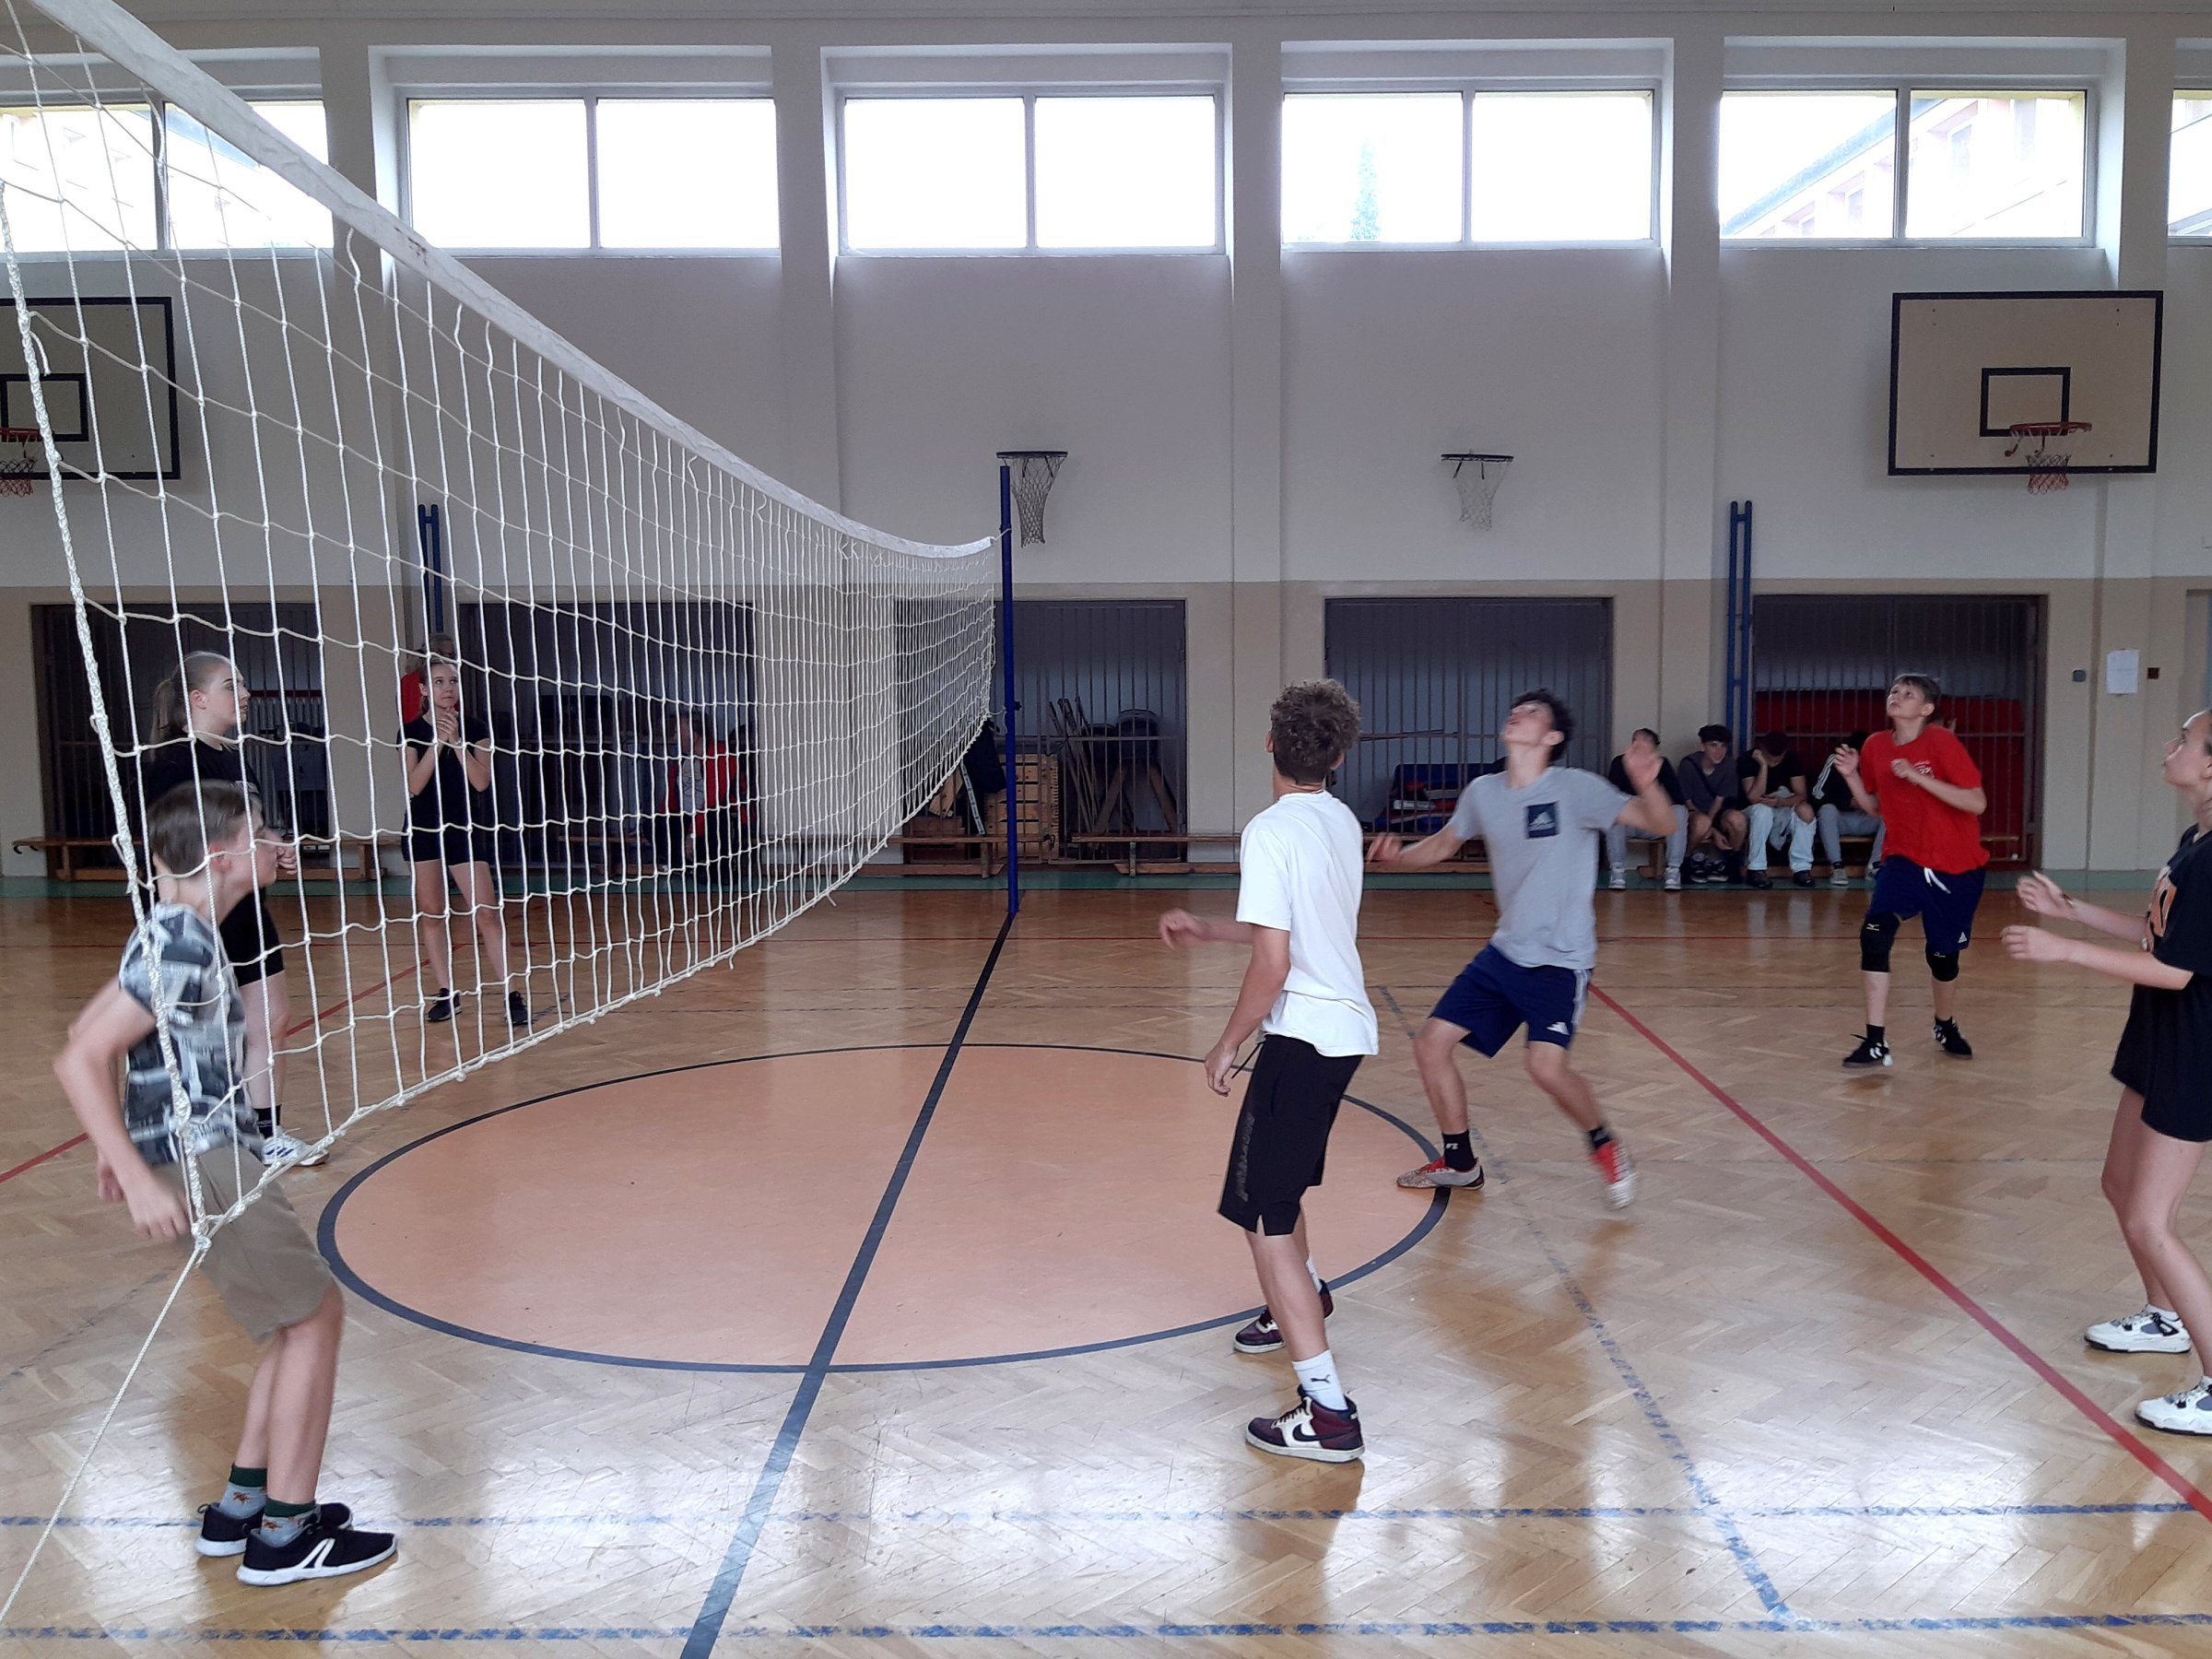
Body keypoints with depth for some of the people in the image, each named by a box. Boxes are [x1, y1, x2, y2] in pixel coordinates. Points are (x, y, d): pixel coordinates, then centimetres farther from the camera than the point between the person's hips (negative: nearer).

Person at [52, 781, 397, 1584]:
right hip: (197, 1163, -10)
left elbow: (91, 1028, 21)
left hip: (217, 1155, 10)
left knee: (305, 1314, 15)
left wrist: (117, 1149, 22)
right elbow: (78, 1060, -22)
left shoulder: (179, 933, 12)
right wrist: (140, 1180, -23)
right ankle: (284, 1536, 5)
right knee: (314, 1313, -3)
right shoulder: (182, 947, -18)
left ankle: (240, 1505, 22)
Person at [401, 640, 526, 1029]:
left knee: (486, 912, -9)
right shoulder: (412, 732, 0)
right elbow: (414, 786, -11)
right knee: (430, 913, 6)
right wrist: (437, 742, -19)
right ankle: (443, 991, 16)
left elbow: (481, 782, -10)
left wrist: (457, 741, -19)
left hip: (465, 829, -1)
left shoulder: (476, 729, 0)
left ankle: (509, 992, -8)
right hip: (423, 830, 1)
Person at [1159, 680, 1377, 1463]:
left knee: (1263, 1216, -6)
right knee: (1277, 1178, 30)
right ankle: (1302, 1301, 53)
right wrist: (1207, 928, 24)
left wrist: (1228, 1044, -9)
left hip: (1304, 1036, -9)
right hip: (1346, 1027, 9)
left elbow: (1273, 962, -22)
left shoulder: (1272, 831, -18)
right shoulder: (1341, 821, 8)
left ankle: (1328, 1412, -8)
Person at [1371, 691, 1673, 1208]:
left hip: (1560, 958, -6)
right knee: (1432, 1043, 3)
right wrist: (1398, 856, 1)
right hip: (1505, 951, 6)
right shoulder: (1482, 792, 3)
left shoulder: (1574, 788, -14)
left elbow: (1661, 825, -17)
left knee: (1546, 1064, -25)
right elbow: (1444, 844, 21)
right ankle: (1460, 1162, 23)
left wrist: (1647, 784, -38)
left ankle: (1606, 1146, 6)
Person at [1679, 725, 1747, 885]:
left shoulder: (1729, 766, -6)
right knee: (1702, 822, -40)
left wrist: (1708, 825, -24)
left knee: (1737, 818, -33)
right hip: (1693, 813, -3)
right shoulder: (1689, 765, -13)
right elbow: (1687, 802, -11)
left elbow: (1719, 800, -5)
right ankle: (1693, 860, -8)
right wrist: (1712, 831, -20)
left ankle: (1725, 863, -6)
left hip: (1717, 814, 3)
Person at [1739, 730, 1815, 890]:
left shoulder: (1793, 759, -7)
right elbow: (1754, 798, -25)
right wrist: (1763, 766, -30)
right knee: (1763, 809, -37)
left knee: (1805, 810, -29)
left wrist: (1782, 802, -33)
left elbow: (1801, 795, -12)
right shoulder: (1747, 760, -16)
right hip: (1753, 814, -2)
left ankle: (1801, 868, -24)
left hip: (1782, 814, 3)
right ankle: (1755, 869, -31)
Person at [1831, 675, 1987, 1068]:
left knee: (1943, 954, 10)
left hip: (1955, 867, -3)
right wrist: (1851, 776, -5)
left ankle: (1947, 1027, 41)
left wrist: (1918, 777, -28)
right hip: (1904, 858, 3)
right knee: (1874, 933, -20)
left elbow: (1977, 803, -21)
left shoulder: (1940, 742, -15)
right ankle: (1875, 1042, -16)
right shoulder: (1876, 746, 0)